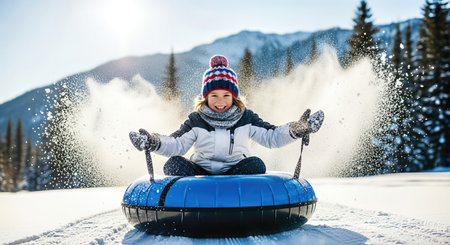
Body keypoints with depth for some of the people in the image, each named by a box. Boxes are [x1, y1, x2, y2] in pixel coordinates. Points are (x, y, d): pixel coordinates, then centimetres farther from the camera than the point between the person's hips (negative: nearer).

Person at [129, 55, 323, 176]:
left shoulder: (246, 118, 2)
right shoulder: (196, 121, 1)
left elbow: (271, 137, -1)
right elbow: (177, 145, -7)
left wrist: (296, 130, -18)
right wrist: (154, 143, -27)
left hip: (236, 172, 0)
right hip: (201, 173, 0)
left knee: (256, 165, -30)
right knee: (174, 165, -25)